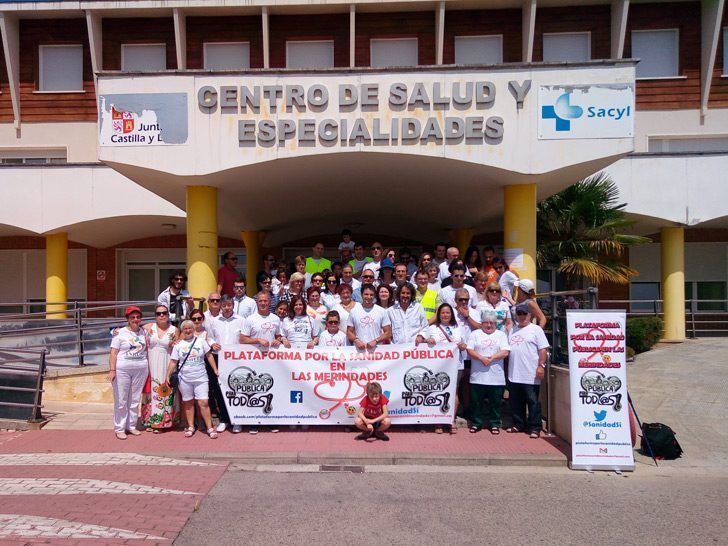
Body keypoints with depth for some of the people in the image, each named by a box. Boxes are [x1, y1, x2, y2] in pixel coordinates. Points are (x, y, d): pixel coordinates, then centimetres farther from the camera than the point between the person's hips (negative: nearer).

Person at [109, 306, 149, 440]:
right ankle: (119, 428, 11)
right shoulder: (120, 333, -4)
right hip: (122, 370, -4)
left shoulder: (143, 332, 9)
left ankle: (131, 426, 21)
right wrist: (112, 370, -14)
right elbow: (113, 353, -7)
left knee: (135, 400, 10)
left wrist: (148, 368, 13)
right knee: (121, 401, 2)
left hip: (141, 370, 4)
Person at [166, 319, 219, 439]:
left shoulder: (201, 341, 3)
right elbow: (173, 362, 5)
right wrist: (167, 376, -3)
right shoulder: (178, 345, 5)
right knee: (188, 403, 10)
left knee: (203, 403, -7)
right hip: (184, 379, 2)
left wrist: (216, 370, 3)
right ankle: (190, 427, 23)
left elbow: (209, 356, 7)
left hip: (201, 378, -1)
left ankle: (210, 428, -1)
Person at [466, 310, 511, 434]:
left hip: (496, 377, 0)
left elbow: (505, 352, -1)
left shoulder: (501, 335, 10)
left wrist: (492, 358, -14)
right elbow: (470, 350, -2)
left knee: (495, 402, 6)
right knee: (476, 401, 5)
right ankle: (476, 423, 18)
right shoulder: (475, 334, 9)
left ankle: (495, 424, 19)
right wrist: (482, 358, -16)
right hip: (478, 376, 0)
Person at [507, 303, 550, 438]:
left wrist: (541, 366, -16)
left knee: (533, 402, -1)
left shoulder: (536, 330, -1)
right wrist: (507, 368, 16)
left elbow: (543, 349, -7)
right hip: (514, 375, 6)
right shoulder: (512, 330, 16)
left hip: (531, 375, -6)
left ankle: (534, 428, 7)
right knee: (515, 402, 12)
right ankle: (519, 424, 25)